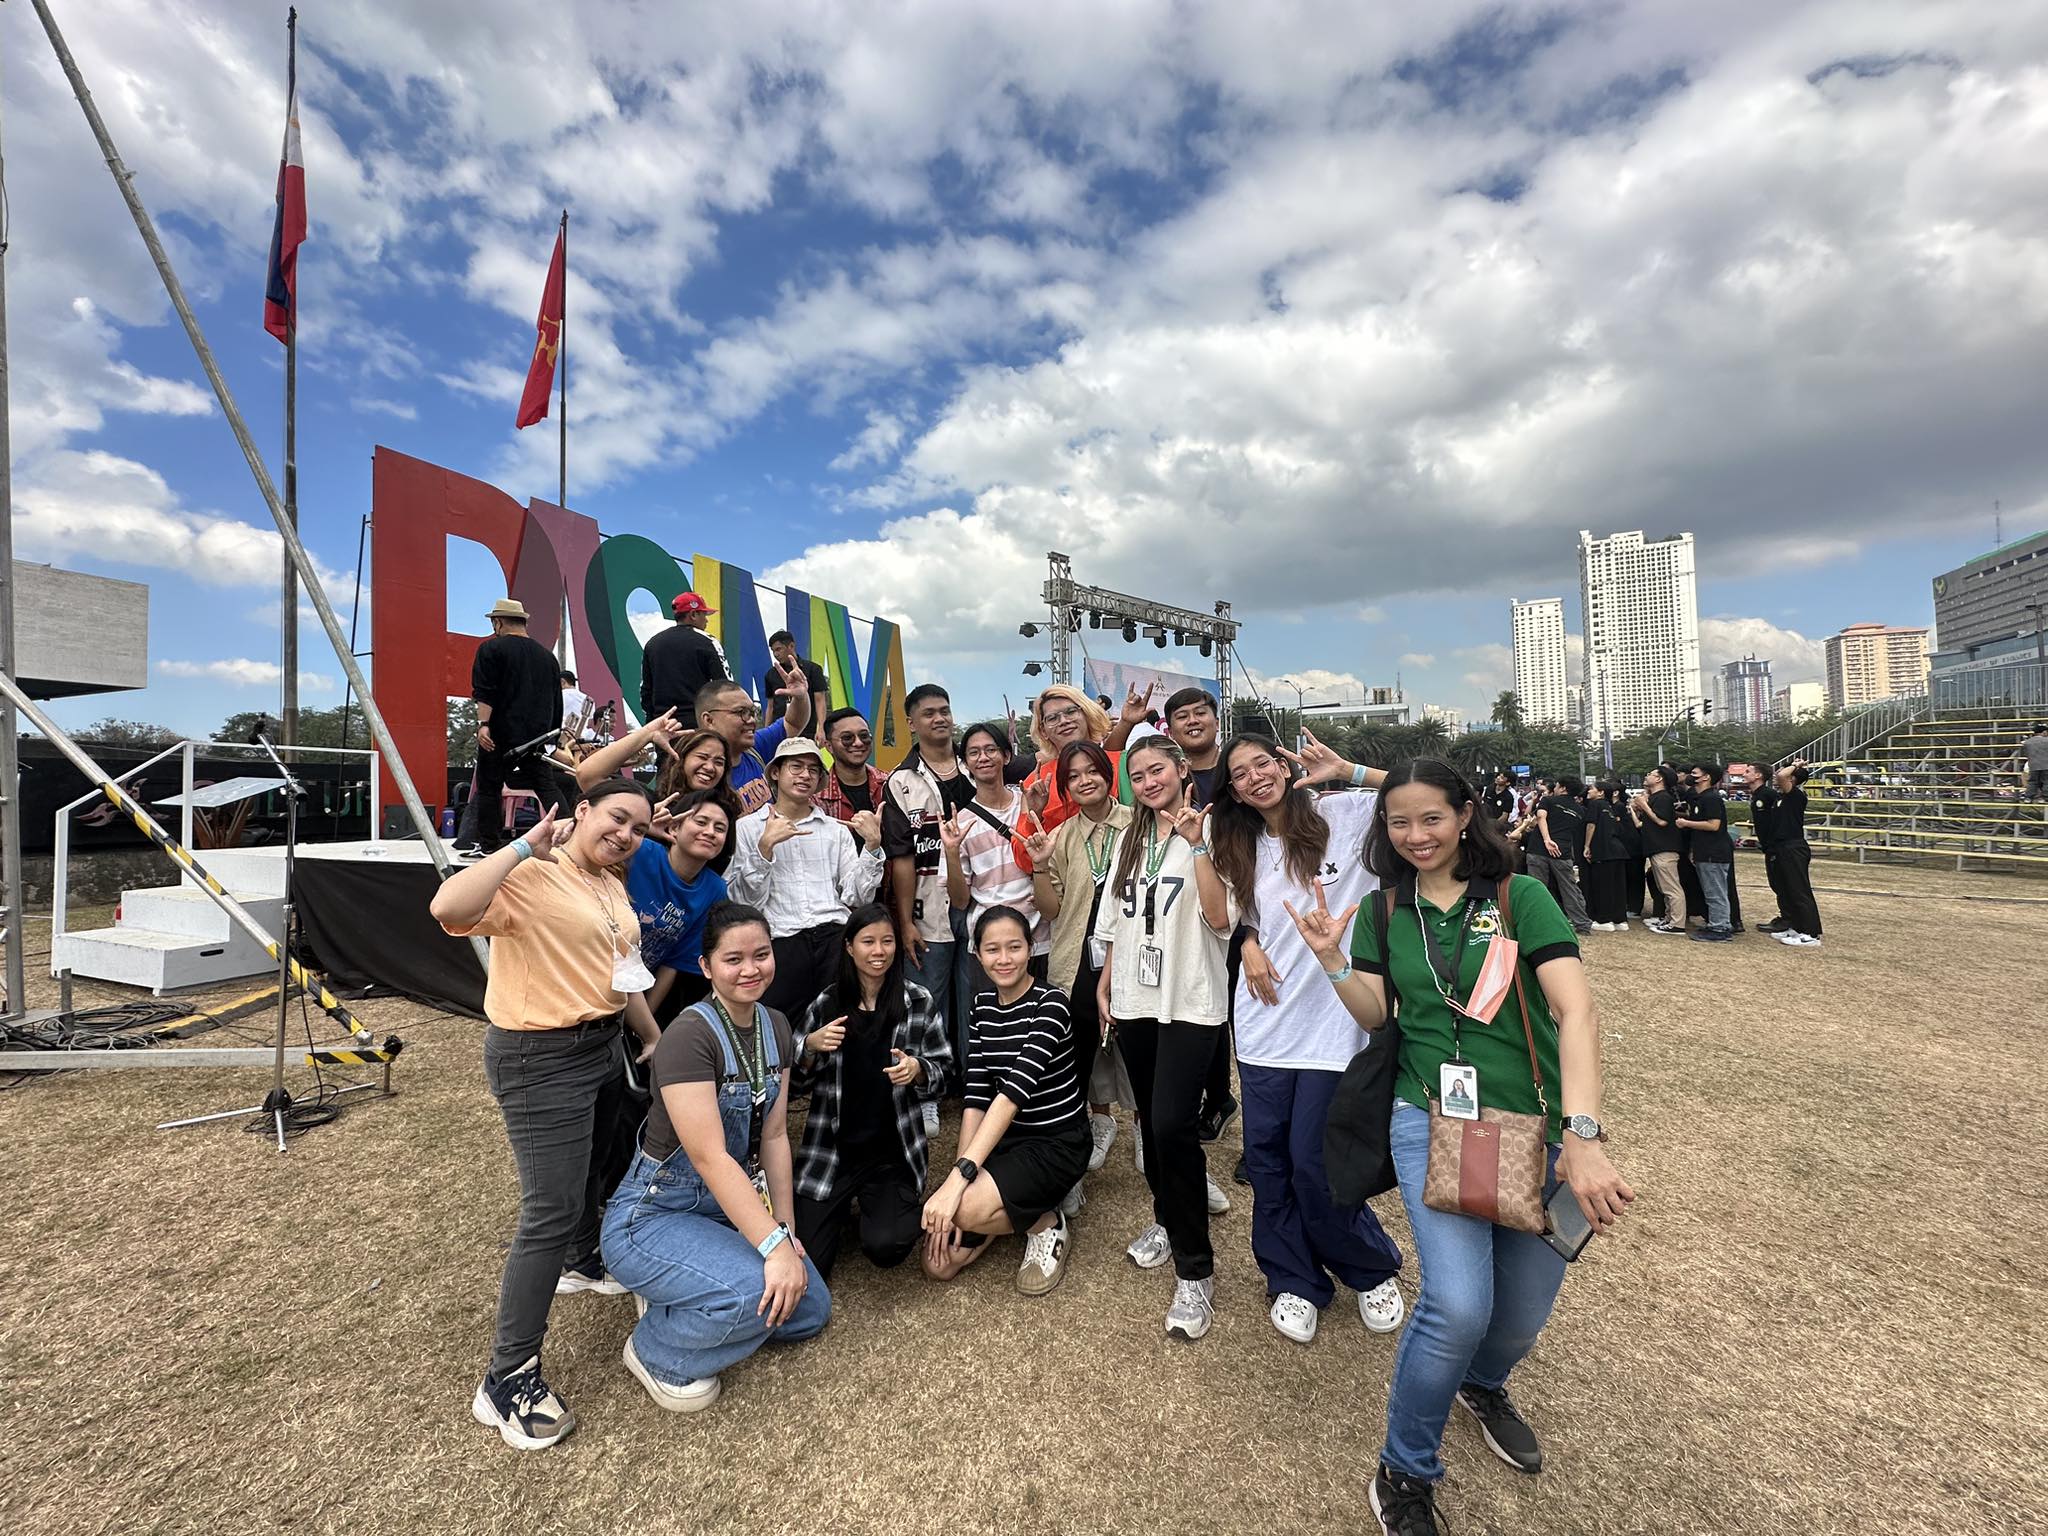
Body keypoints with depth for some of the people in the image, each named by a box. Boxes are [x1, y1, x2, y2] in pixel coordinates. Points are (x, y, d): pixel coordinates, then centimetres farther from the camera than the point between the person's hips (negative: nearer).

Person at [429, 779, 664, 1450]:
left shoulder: (611, 887, 8)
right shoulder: (530, 877, -19)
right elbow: (449, 909, -40)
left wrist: (654, 1037, 22)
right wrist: (524, 847, -31)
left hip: (604, 1046, 9)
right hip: (542, 1060, -9)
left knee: (594, 1164, 28)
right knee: (550, 1213, -4)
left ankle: (585, 1260, 55)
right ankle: (507, 1380, 13)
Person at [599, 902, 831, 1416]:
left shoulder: (776, 1027, -2)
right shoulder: (689, 1036, -26)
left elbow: (774, 1135, 1)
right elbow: (710, 1158, -30)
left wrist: (787, 1231, -3)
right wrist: (774, 1246, -31)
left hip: (727, 1205, 8)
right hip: (652, 1216, -7)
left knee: (809, 1311, 4)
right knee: (758, 1292, -30)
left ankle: (679, 1296, 20)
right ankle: (657, 1351, 1)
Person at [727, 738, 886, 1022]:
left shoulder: (837, 830, 17)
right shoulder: (747, 827, 11)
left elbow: (856, 896, 9)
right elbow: (745, 899, 1)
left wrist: (873, 845, -2)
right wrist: (766, 845, -9)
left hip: (835, 936, 2)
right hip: (780, 943, -2)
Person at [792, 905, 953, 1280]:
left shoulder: (918, 1002, -7)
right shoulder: (826, 1003, -4)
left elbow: (943, 1071, 0)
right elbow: (798, 1078, 6)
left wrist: (917, 1069, -22)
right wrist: (811, 1046, -15)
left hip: (893, 1152, -1)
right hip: (830, 1151, 2)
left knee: (885, 1248, -19)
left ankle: (895, 1206, 16)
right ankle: (841, 1208, 31)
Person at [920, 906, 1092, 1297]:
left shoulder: (1049, 1004, -20)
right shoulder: (983, 1003, 0)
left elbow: (1015, 1092, -31)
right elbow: (976, 1095, -5)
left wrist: (960, 1176, -38)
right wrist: (960, 1177, -15)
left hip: (1057, 1142, -6)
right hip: (1003, 1139, 6)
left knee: (967, 1208, -30)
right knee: (939, 1263, -2)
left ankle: (1047, 1225, 0)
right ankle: (1018, 1208, 21)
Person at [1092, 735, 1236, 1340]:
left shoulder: (1209, 831, -6)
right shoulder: (1130, 839, 11)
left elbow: (1220, 917, -17)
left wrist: (1197, 845, -21)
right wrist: (1105, 982, 14)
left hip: (1190, 1001, -5)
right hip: (1135, 999, 6)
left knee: (1172, 1123, -13)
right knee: (1150, 1118, 15)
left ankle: (1195, 1270, 3)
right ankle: (1166, 1218, 37)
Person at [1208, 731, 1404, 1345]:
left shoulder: (1343, 818, -5)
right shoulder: (1244, 851, 10)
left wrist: (1348, 771, -18)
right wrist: (1249, 944, -2)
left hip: (1333, 1022, -4)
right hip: (1264, 1024, 5)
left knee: (1314, 1164, 2)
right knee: (1267, 1157, 9)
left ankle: (1373, 1270, 32)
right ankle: (1293, 1280, 32)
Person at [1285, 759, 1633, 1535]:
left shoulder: (1520, 897, -6)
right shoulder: (1383, 911, 3)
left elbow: (1577, 1011, -15)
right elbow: (1375, 1015, 3)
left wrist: (1583, 1135, -26)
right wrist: (1333, 959, -15)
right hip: (1431, 1121, 0)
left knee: (1523, 1317, 10)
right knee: (1459, 1304, -17)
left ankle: (1483, 1385, 50)